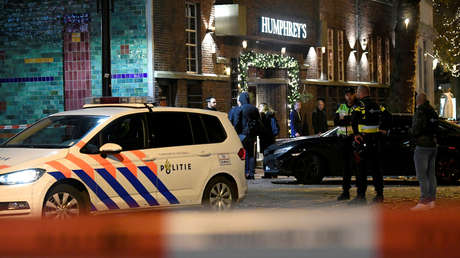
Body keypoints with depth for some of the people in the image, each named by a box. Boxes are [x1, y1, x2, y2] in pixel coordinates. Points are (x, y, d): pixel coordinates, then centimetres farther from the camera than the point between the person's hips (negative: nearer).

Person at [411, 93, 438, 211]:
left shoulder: (420, 113, -14)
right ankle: (431, 200, 14)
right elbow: (436, 128, 16)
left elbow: (415, 131, -17)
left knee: (421, 176, -8)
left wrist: (412, 131, 3)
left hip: (422, 147, -8)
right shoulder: (433, 112, 11)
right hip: (433, 147, 8)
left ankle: (424, 202, -12)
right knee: (431, 174, 11)